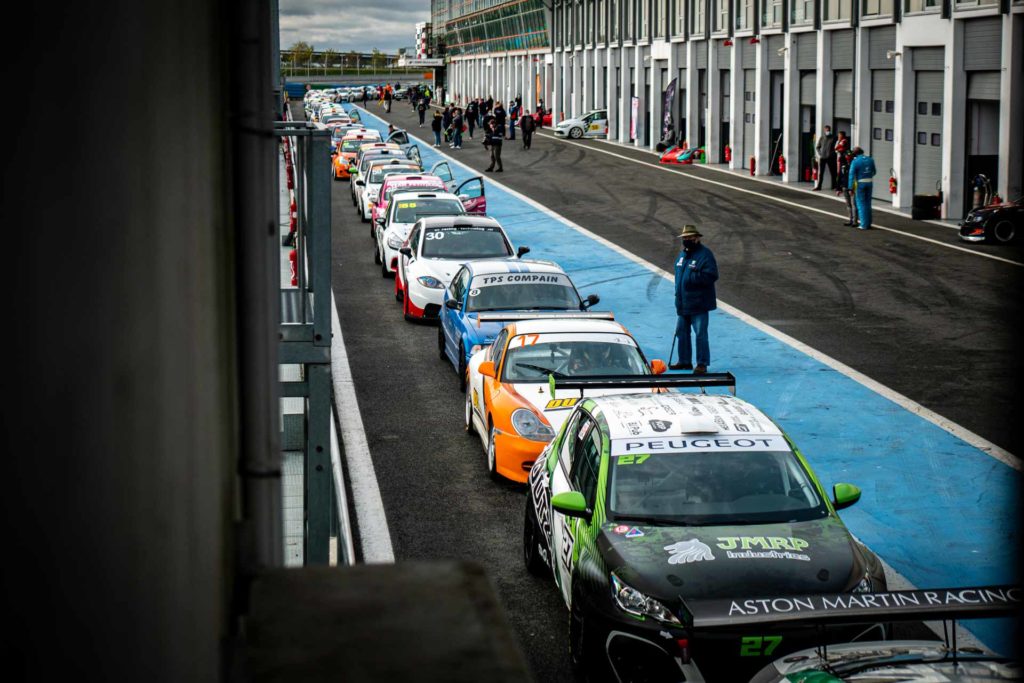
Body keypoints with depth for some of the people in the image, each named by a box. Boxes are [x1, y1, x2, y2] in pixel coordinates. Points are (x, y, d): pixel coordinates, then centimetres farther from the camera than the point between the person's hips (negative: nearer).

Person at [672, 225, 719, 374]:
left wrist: (692, 277, -22)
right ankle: (685, 361, 26)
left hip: (698, 304, -9)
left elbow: (711, 276, -21)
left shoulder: (705, 255, -13)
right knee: (681, 332, 15)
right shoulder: (683, 254, 14)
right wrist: (678, 292, 11)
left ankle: (702, 363, 1)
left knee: (700, 334, -5)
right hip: (683, 303, 9)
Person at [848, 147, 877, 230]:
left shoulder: (855, 162, -11)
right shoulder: (870, 160, 4)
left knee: (861, 204, 1)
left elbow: (851, 175, -14)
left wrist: (850, 188, -11)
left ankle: (864, 225, -1)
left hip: (860, 183, -5)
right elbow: (874, 172, 16)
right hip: (869, 183, 5)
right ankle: (868, 223, 17)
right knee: (868, 204, 14)